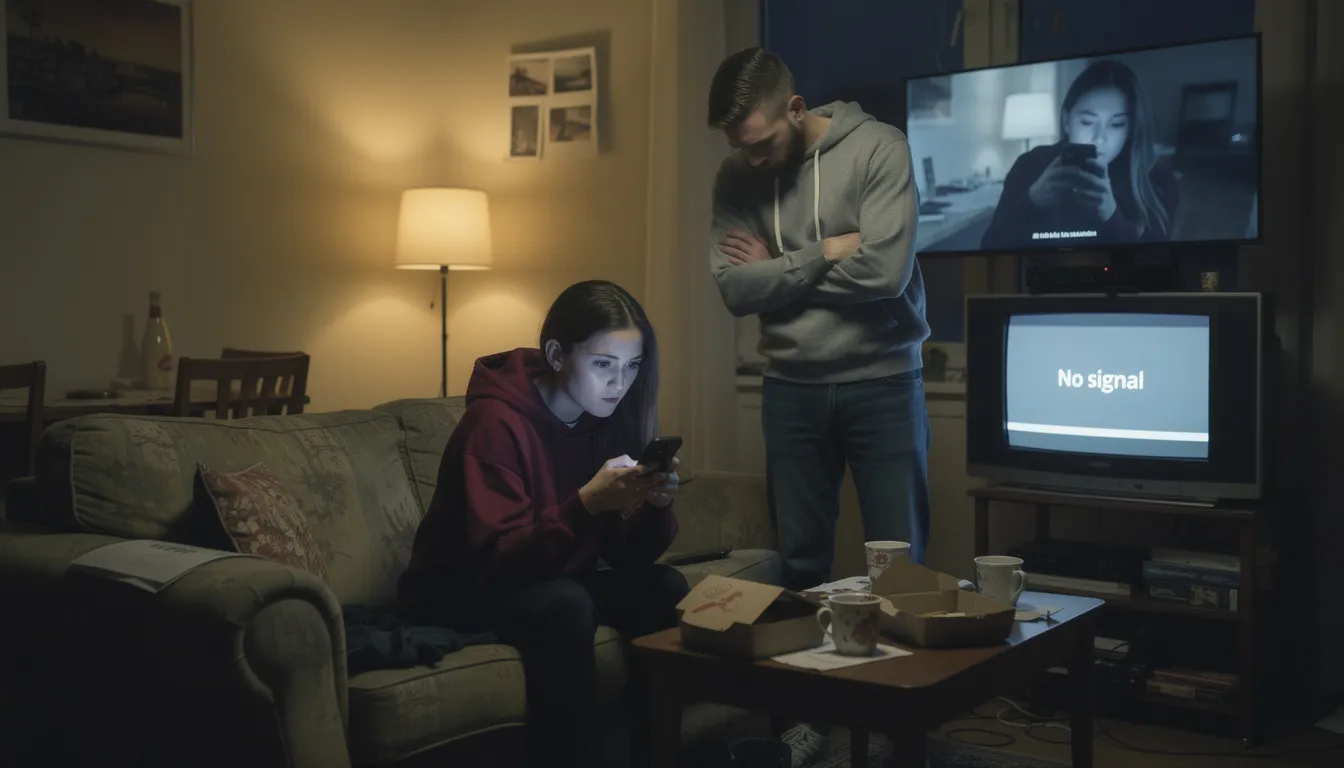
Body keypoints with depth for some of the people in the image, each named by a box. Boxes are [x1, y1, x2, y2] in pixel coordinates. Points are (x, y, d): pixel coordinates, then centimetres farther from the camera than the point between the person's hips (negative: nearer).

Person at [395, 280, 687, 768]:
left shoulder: (607, 417, -4)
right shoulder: (495, 421, -23)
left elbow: (628, 557, -3)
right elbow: (497, 561, -29)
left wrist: (655, 506, -24)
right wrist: (586, 503, -41)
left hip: (552, 583, 6)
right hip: (460, 593, -6)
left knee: (665, 588, -15)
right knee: (565, 605, -33)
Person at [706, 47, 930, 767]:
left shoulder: (878, 147, -12)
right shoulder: (736, 177, 0)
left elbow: (884, 271, -22)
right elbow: (735, 288, -9)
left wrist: (777, 267, -11)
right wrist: (825, 253, -14)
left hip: (882, 382, -3)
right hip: (791, 389, 3)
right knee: (801, 559, 9)